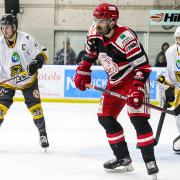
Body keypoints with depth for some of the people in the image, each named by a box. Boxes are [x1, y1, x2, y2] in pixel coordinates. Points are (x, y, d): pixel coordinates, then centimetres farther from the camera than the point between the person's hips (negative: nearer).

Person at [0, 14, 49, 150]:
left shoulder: (26, 39, -18)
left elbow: (42, 53, -11)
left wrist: (37, 63, -28)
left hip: (28, 79, -2)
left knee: (34, 106, -4)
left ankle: (43, 134, 10)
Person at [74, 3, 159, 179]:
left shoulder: (125, 37, -30)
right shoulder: (94, 35, -7)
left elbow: (142, 65, -29)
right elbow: (90, 54, 16)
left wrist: (137, 89, -35)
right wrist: (82, 72, 10)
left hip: (135, 79, -8)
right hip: (115, 82, 8)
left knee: (138, 118, -20)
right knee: (105, 117, 4)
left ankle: (150, 161, -16)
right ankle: (123, 158, 15)